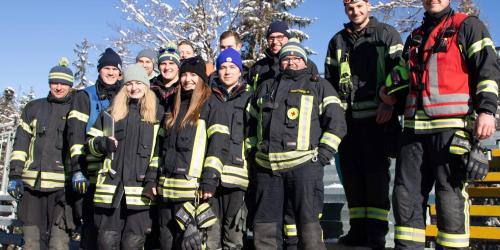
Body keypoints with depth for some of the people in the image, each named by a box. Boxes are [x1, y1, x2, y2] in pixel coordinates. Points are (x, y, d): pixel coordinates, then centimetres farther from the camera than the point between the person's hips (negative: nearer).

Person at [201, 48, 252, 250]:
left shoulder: (248, 99, 13)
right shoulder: (209, 99, 17)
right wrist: (206, 174, 7)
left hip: (237, 173, -1)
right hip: (211, 174, 2)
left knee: (234, 233, -3)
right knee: (211, 232, 0)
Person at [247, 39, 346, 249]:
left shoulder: (319, 85, 12)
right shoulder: (265, 87, 24)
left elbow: (336, 121, 4)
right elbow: (252, 122, 30)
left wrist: (324, 152, -5)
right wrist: (253, 150, 17)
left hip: (304, 163, -4)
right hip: (266, 167, 4)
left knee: (308, 224, -8)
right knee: (265, 228, 7)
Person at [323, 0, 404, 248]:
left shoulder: (387, 34, 7)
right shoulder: (337, 41, 18)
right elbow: (329, 79, 20)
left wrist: (389, 103, -11)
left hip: (377, 116, -4)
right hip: (347, 118, 4)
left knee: (376, 172, -6)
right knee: (351, 174, 4)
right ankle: (358, 229, 12)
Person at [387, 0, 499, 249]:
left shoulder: (468, 26, 7)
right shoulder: (414, 37, 25)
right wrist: (393, 96, 18)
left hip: (452, 125, -6)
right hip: (415, 127, 6)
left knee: (450, 193, -6)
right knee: (406, 191, 3)